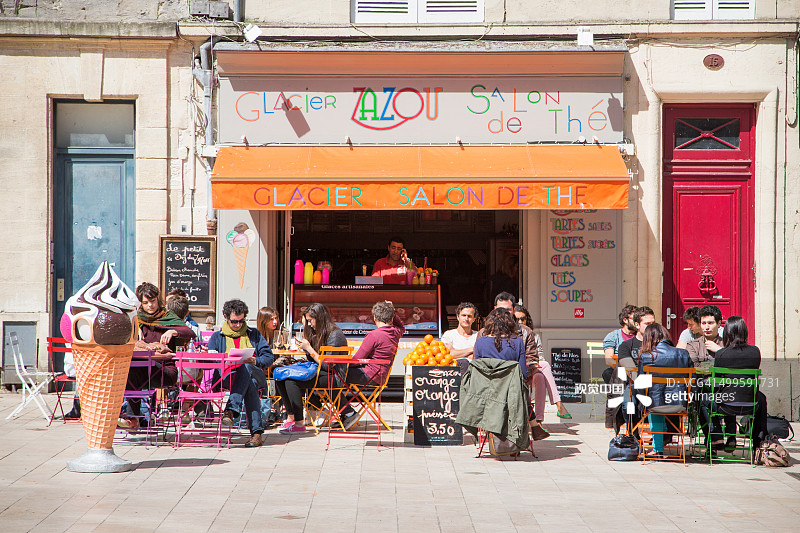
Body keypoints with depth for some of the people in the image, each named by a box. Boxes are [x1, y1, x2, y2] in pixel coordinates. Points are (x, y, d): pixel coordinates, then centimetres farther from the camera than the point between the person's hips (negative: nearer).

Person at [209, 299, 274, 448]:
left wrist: (256, 361, -10)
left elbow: (269, 357, 12)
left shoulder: (253, 334, 22)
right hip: (228, 376, 0)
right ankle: (256, 432, -47)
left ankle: (231, 410, -50)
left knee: (246, 368, -38)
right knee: (250, 385, -36)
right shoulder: (217, 337, 21)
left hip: (254, 373, 0)